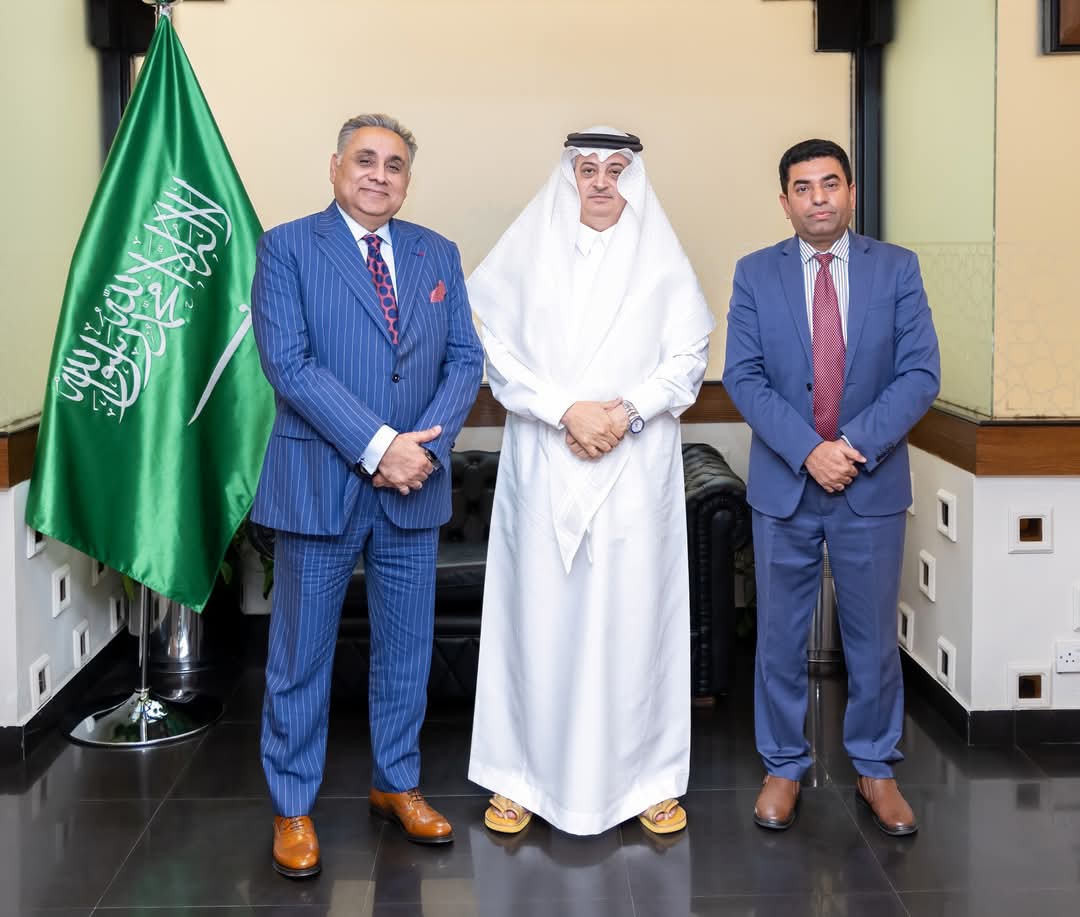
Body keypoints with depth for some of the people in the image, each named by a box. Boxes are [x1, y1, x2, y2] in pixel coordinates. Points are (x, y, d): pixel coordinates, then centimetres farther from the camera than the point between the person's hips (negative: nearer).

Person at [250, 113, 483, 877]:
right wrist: (378, 445, -19)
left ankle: (398, 785, 31)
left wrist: (427, 446, -11)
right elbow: (289, 364, -14)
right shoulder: (287, 248, -4)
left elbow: (465, 360, 5)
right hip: (319, 483, -4)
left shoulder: (438, 254, 9)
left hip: (414, 484, 4)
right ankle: (293, 808, 20)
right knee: (303, 652, 6)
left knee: (407, 648, 14)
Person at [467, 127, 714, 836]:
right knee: (541, 611, 2)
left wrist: (626, 411, -14)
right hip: (543, 465, 0)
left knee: (633, 612, 3)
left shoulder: (662, 260, 7)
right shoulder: (526, 253, 6)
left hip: (637, 466, 0)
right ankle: (524, 775, 15)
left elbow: (687, 359, 1)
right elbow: (500, 353, -1)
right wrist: (567, 410, -13)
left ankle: (646, 775, 15)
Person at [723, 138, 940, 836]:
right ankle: (784, 768, 24)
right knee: (781, 636, 9)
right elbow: (743, 377, -6)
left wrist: (855, 444, -18)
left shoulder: (898, 269, 0)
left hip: (872, 486, 0)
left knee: (874, 637, 9)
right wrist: (808, 450, -18)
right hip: (783, 485, 0)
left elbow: (920, 374, -6)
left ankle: (876, 770, 26)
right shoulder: (756, 274, 2)